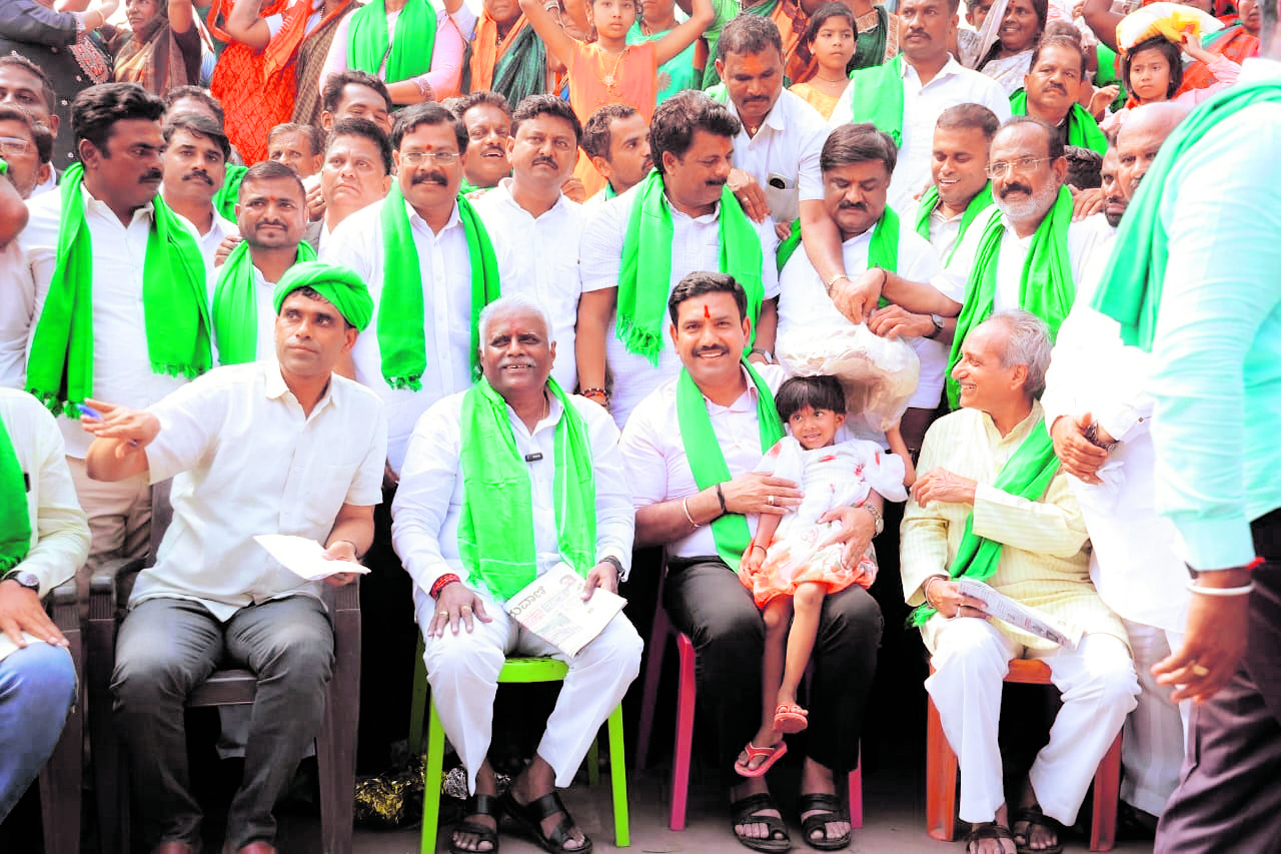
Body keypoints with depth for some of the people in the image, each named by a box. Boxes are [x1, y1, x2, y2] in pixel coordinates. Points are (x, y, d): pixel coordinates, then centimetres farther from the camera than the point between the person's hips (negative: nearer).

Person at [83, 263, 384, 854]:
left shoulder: (363, 412, 9)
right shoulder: (224, 393, -3)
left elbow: (358, 516, 19)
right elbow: (106, 468, -10)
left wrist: (343, 547, -5)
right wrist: (134, 432, -34)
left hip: (282, 598, 1)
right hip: (184, 591, -1)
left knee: (303, 657, -34)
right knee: (143, 675, -32)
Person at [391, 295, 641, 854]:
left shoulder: (589, 422, 18)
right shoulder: (448, 420, 9)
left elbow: (616, 509, 18)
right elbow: (412, 519, 4)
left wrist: (609, 562, -4)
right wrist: (445, 581, -15)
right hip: (475, 582, -2)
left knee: (620, 648, -28)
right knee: (460, 657, -35)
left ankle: (537, 785, -9)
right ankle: (480, 787, -4)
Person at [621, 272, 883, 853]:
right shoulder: (656, 417, 10)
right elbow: (635, 527, 3)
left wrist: (865, 514, -9)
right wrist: (722, 498, -7)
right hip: (707, 566, -2)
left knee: (859, 613, -29)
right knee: (734, 624, -36)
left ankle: (821, 777, -13)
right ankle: (746, 784, -14)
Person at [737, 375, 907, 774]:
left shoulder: (860, 453, 24)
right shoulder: (786, 452, 25)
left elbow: (906, 477, 23)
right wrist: (760, 546, 5)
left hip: (832, 548, -2)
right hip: (785, 547, 2)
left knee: (807, 594, -34)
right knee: (772, 618, -19)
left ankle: (787, 694, -32)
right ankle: (769, 728, -16)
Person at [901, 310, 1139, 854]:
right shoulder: (949, 430, 11)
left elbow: (1068, 532, -12)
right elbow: (920, 522, 9)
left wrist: (974, 492, -13)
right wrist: (932, 581, -11)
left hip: (1059, 597, 0)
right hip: (973, 599, 1)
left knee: (1111, 677, -27)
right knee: (966, 653, -33)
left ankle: (1043, 799, 0)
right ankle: (984, 809, -12)